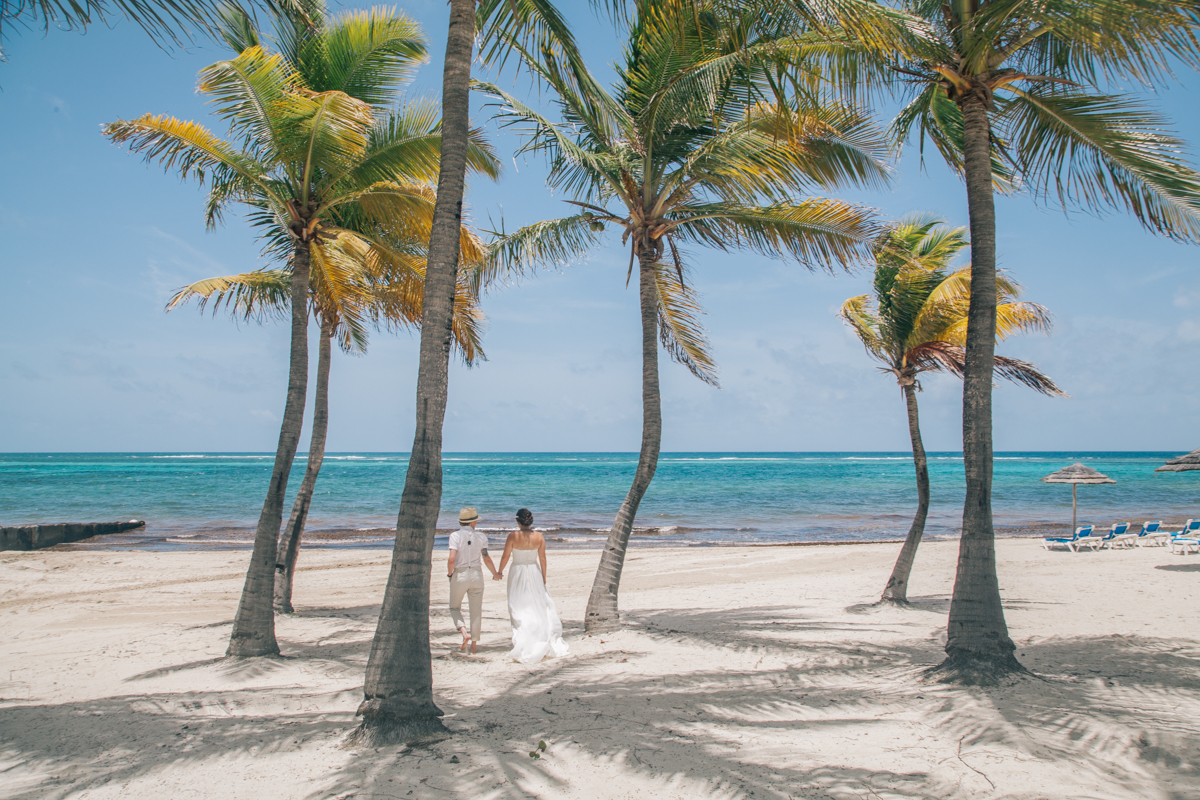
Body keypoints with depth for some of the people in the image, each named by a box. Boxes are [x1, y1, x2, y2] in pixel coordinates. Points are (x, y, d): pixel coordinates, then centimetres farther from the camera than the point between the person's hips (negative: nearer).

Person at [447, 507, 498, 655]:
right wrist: (495, 574, 20)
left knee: (454, 608, 17)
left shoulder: (456, 536, -11)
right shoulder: (481, 537, -2)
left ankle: (465, 634, -8)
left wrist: (449, 573, 0)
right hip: (476, 575, 2)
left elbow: (452, 559, -18)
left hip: (459, 575, -2)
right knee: (476, 611, 11)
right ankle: (473, 646, 13)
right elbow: (486, 559, 4)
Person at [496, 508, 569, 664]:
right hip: (534, 572, 2)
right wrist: (544, 577, 10)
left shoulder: (513, 536, -12)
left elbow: (505, 556, -7)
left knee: (519, 609, 5)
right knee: (539, 608, 14)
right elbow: (542, 558, -1)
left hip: (517, 573, -2)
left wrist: (499, 572, 10)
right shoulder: (539, 537, -6)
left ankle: (523, 646, 1)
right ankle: (543, 644, 21)